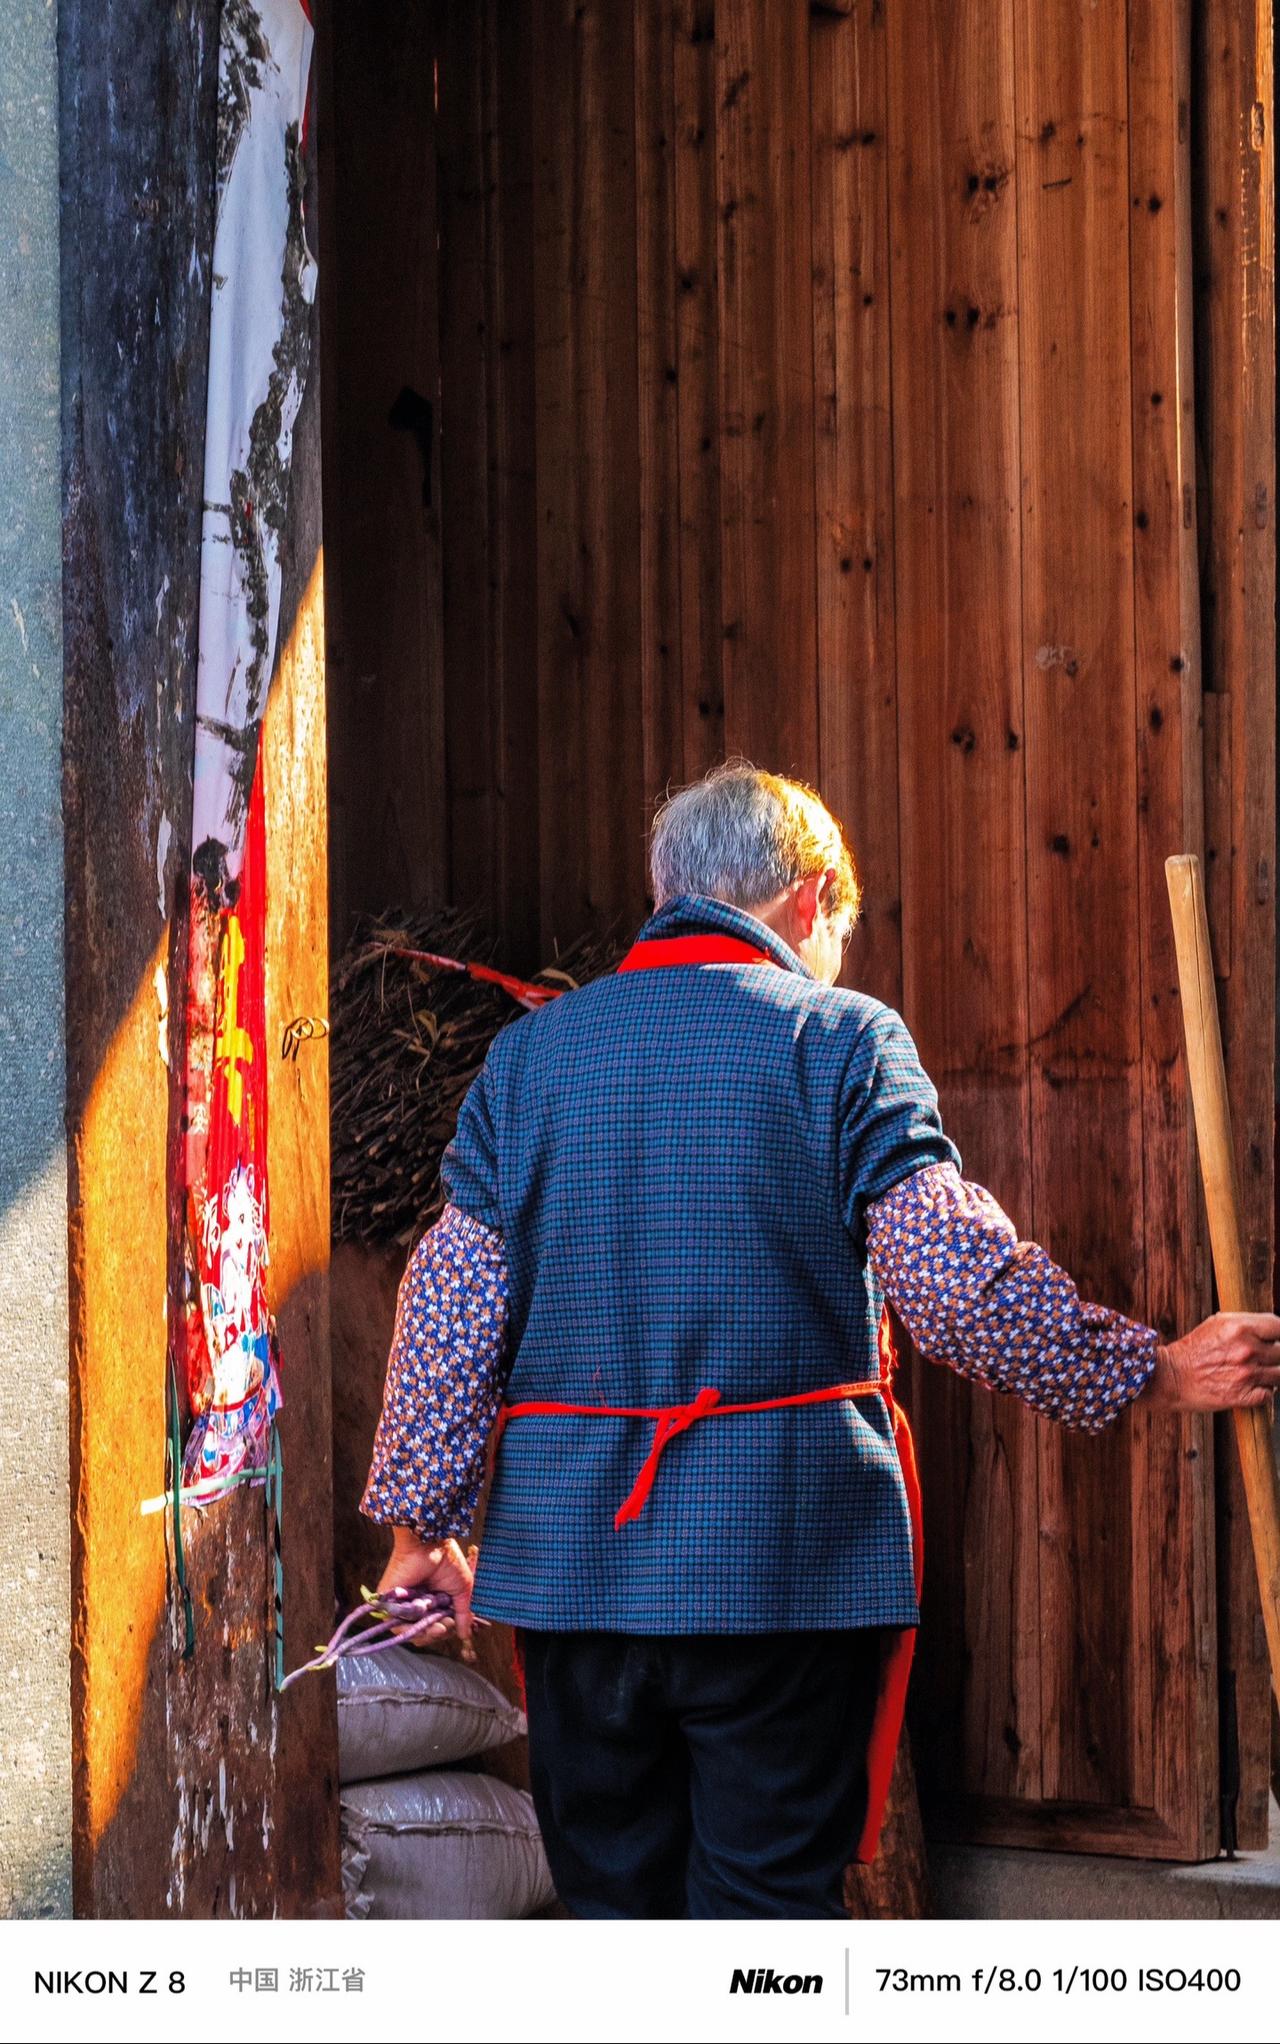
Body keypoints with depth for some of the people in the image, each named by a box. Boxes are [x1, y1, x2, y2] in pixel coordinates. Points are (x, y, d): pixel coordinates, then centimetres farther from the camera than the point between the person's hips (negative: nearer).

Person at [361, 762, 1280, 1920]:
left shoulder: (528, 1052, 9)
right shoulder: (843, 1039, -3)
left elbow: (450, 1309, 7)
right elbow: (956, 1279, -11)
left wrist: (423, 1516, 14)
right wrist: (1152, 1376, -2)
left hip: (572, 1552, 4)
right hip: (787, 1553, -4)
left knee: (610, 1896, 12)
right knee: (769, 1907, 2)